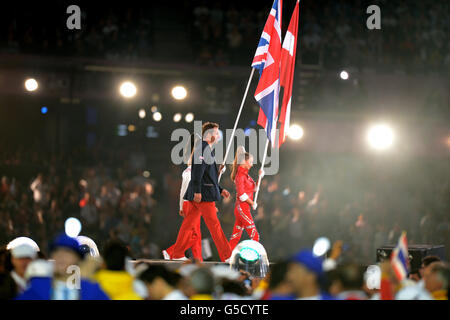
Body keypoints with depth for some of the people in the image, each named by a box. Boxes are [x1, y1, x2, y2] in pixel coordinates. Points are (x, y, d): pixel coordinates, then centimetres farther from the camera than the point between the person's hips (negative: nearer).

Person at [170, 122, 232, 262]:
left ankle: (178, 253, 11)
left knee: (190, 222, 9)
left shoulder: (209, 150, 22)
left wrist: (220, 190, 24)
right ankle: (226, 255, -6)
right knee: (214, 224, -7)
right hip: (204, 194, -10)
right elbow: (198, 171, -21)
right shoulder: (202, 149, -11)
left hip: (200, 194, 10)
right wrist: (197, 191, -25)